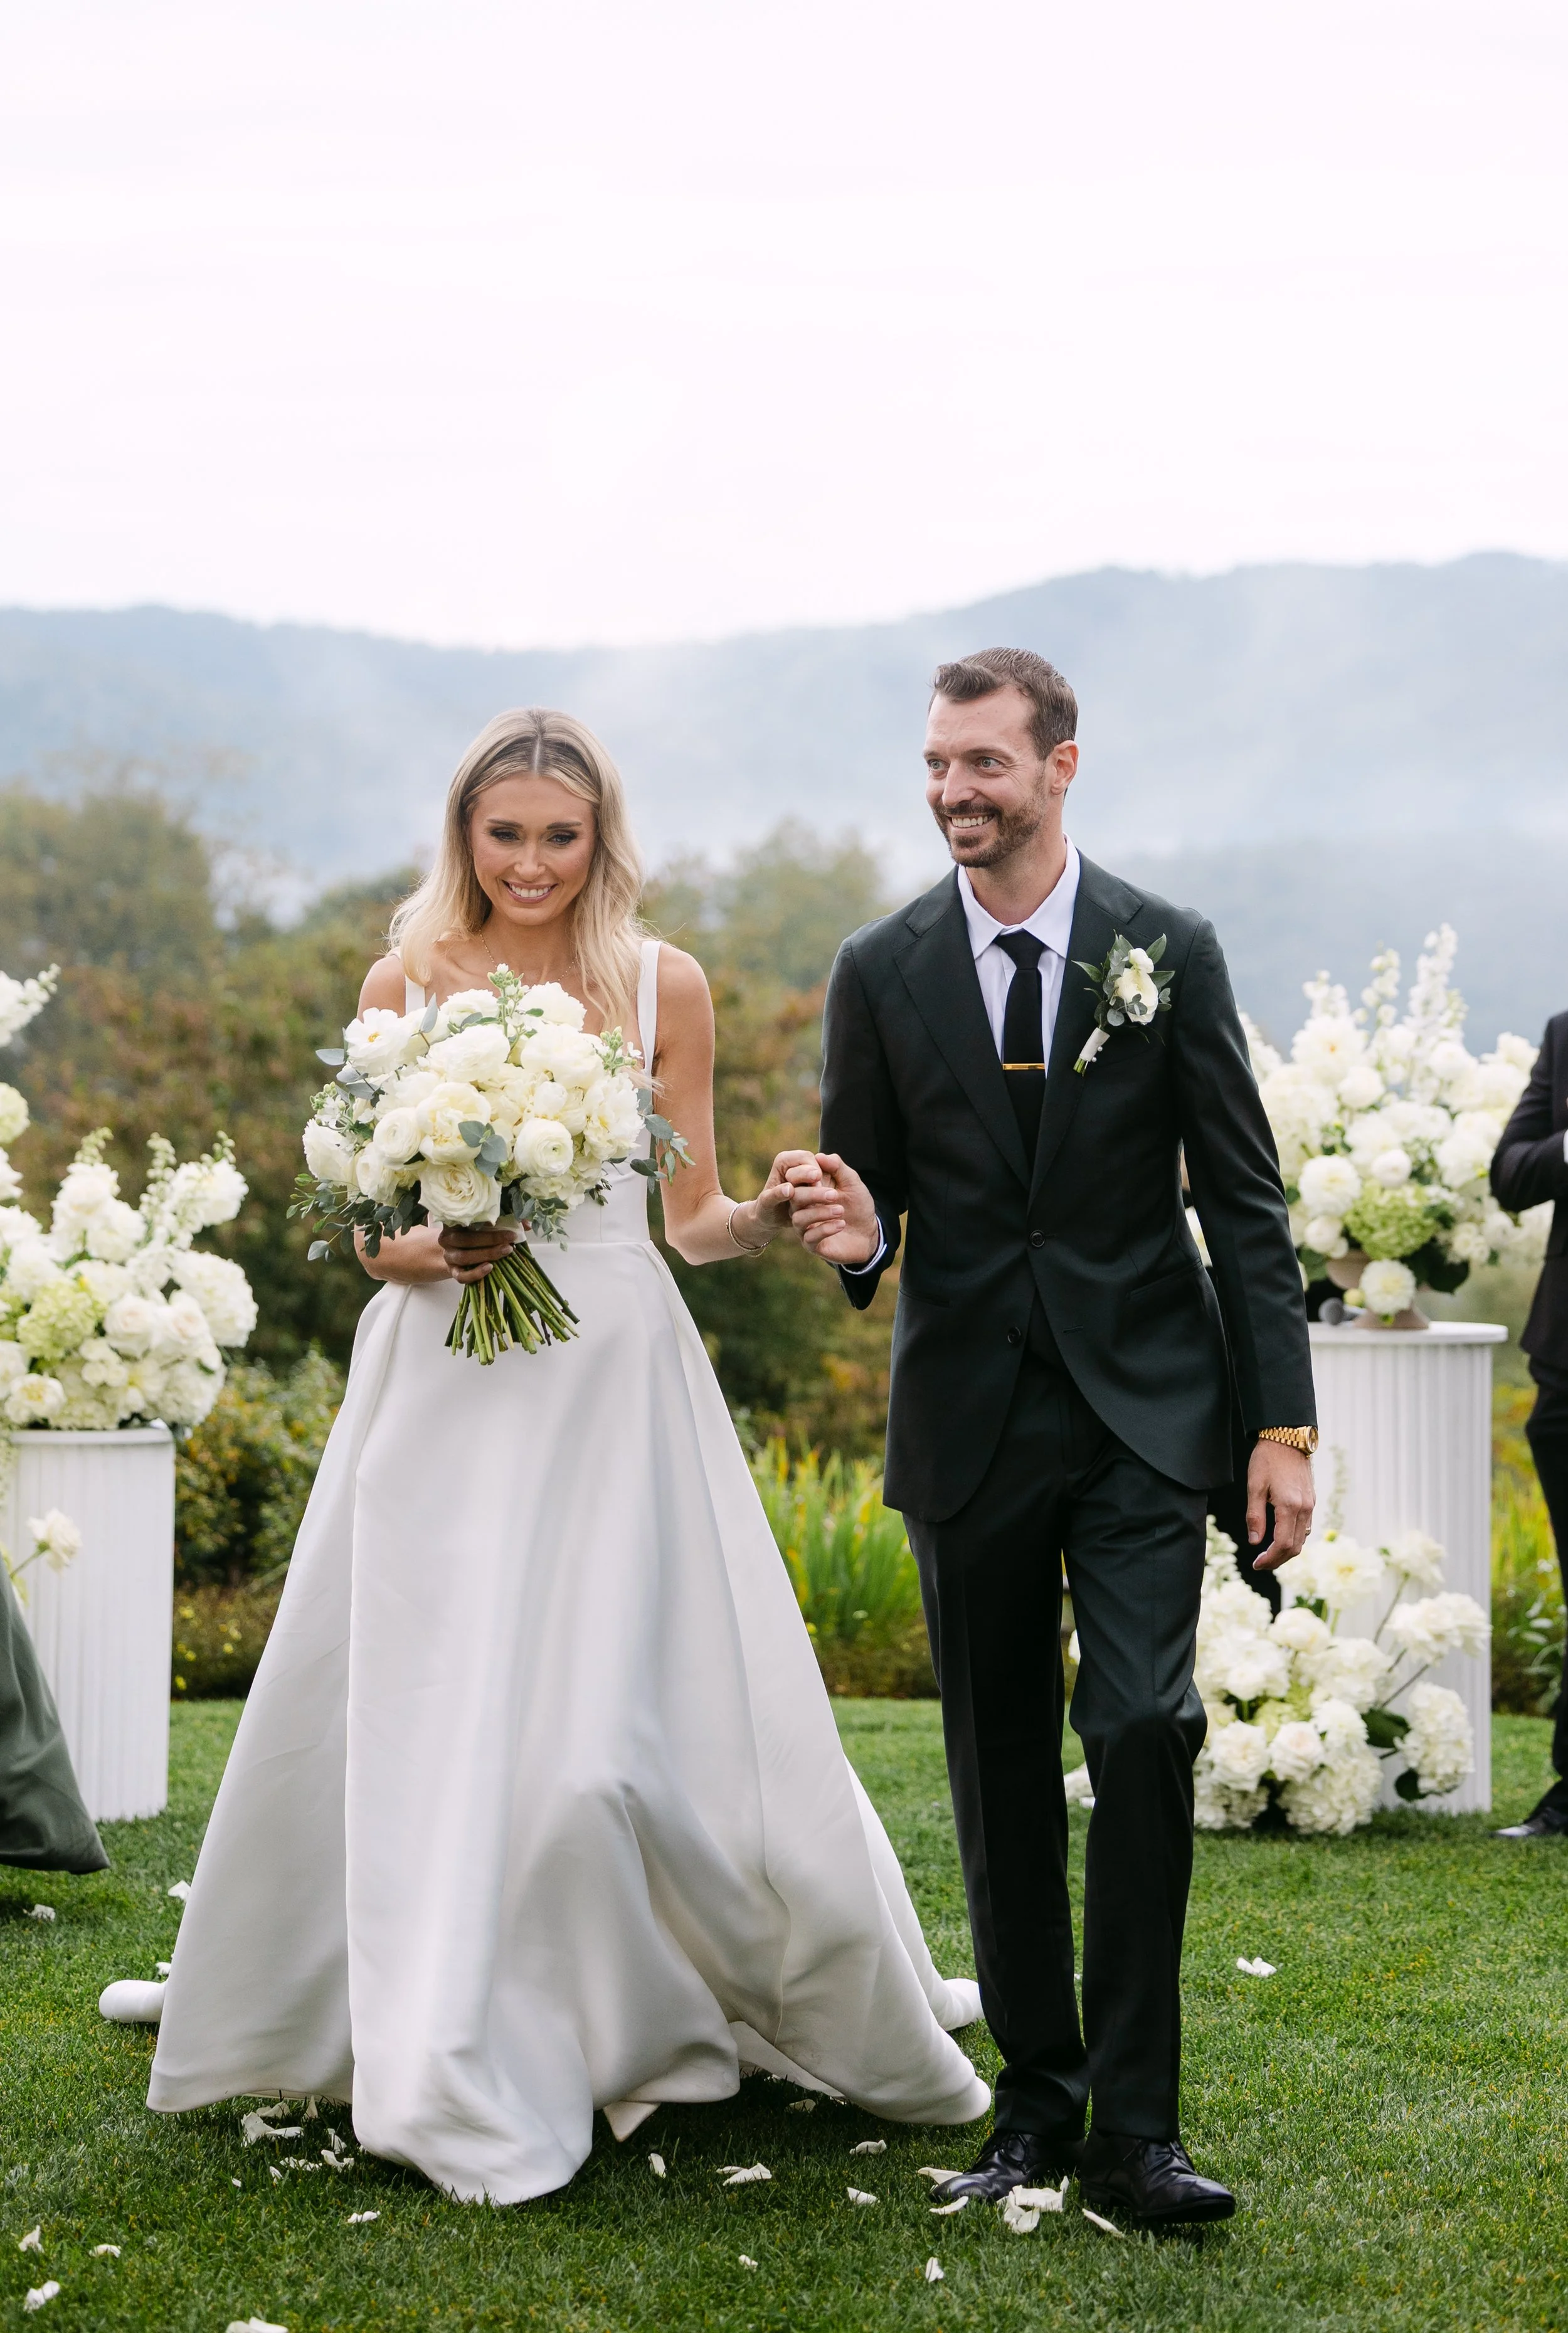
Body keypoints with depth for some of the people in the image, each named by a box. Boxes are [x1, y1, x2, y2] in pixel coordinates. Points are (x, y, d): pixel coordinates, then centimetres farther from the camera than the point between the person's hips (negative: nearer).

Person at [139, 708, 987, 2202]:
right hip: (446, 1392, 1)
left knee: (635, 1716, -5)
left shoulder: (665, 987, 4)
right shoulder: (406, 987, 4)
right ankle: (470, 2093, 13)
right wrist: (422, 1251, -15)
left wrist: (768, 1217, -15)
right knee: (439, 1724, 0)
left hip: (616, 1388, -1)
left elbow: (692, 1220, 6)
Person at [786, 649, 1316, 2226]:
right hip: (970, 1425, 2)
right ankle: (1036, 2098, 20)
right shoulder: (880, 973, 3)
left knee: (1142, 1729, -14)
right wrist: (855, 1238, -17)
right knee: (1000, 1768, 8)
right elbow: (865, 1202, 9)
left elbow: (1245, 1202, 1)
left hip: (1142, 1413, -2)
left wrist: (1283, 1423, -5)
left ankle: (1133, 2122, -7)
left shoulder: (1169, 952, 0)